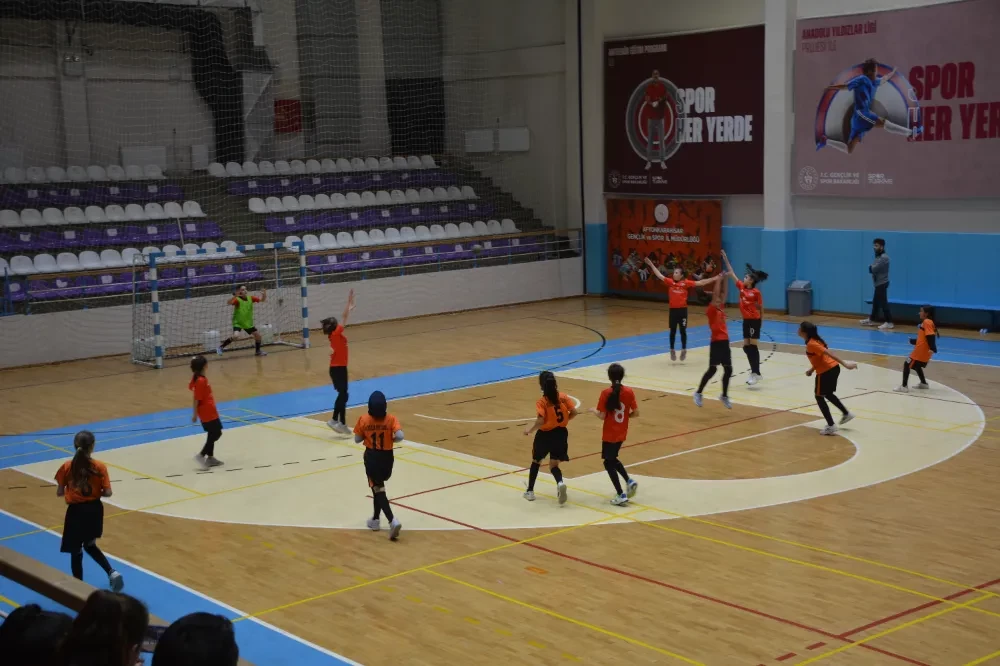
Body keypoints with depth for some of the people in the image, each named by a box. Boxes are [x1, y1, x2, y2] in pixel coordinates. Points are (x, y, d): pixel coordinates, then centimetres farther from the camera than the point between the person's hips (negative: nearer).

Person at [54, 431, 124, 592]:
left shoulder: (67, 467, -12)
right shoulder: (100, 467, -10)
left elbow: (59, 493, -6)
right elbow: (107, 493, -10)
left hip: (76, 511, -3)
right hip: (94, 509, 3)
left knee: (76, 550, 10)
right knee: (90, 545, 26)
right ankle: (112, 572, 13)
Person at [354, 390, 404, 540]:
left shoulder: (364, 420, -11)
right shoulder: (391, 419, -12)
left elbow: (357, 439, -4)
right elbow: (400, 436, -23)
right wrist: (391, 439, -3)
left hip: (371, 457, -2)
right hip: (386, 457, 2)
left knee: (378, 490, 0)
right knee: (378, 487, 24)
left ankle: (393, 521, -18)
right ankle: (375, 519, 33)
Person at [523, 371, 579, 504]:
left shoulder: (542, 402, -17)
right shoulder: (563, 397, -3)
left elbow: (540, 421, -25)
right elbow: (574, 412, -3)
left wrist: (529, 430, -9)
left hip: (545, 435, -3)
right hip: (561, 434, 3)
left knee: (536, 461, 21)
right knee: (553, 465, 13)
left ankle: (530, 491, 27)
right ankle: (560, 483, -20)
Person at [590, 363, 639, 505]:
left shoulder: (606, 393, -17)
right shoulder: (629, 392, -6)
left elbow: (602, 416, -16)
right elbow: (636, 413, -4)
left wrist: (593, 411, 4)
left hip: (609, 435, -5)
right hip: (622, 434, 5)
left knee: (608, 463, 7)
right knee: (612, 459, 26)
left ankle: (621, 495, 2)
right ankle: (629, 481, 9)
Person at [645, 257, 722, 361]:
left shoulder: (686, 283, -6)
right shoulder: (670, 281, -2)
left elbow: (700, 283, -5)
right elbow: (659, 275, -3)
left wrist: (715, 278, -9)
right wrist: (651, 265, -8)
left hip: (682, 309, -1)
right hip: (673, 309, 1)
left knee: (683, 331, 6)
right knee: (673, 331, 9)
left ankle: (684, 350, 20)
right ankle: (672, 350, 21)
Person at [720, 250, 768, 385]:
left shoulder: (756, 292, -12)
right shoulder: (741, 287, 4)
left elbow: (761, 307, -4)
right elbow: (731, 273, 6)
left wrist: (761, 320, -1)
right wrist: (725, 259, 4)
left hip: (754, 320, -7)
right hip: (746, 320, 7)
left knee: (753, 346, -6)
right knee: (746, 347, 8)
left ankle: (756, 373, -2)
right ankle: (754, 372, 16)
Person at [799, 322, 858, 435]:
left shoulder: (811, 344, -18)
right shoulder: (815, 340, 12)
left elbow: (828, 353, -24)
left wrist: (844, 364, -28)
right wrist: (812, 369, 16)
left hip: (826, 372, -9)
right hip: (833, 368, 9)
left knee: (819, 397, 5)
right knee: (827, 394, 29)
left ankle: (831, 427, 2)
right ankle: (846, 414, 36)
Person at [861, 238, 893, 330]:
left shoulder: (884, 257, -18)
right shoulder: (878, 257, 16)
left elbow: (874, 268, -22)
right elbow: (872, 268, 15)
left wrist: (871, 267, -1)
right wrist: (872, 268, -7)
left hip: (882, 283, -10)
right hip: (878, 283, 10)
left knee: (883, 302, -11)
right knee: (875, 302, 18)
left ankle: (889, 322, -12)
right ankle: (872, 320, 29)